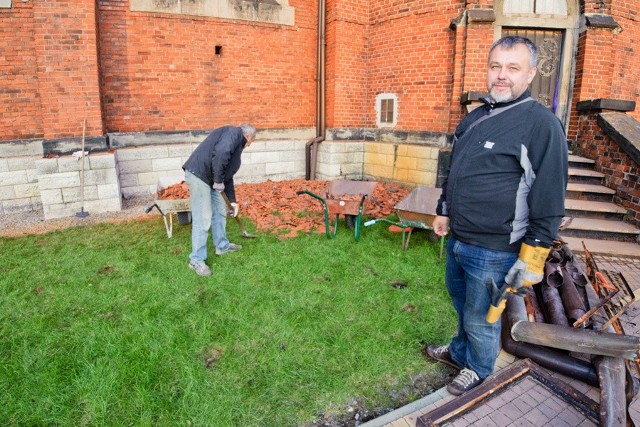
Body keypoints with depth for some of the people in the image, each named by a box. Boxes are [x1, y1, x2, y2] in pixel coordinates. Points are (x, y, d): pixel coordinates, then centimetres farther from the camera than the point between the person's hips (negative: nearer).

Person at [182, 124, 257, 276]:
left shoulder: (236, 146, 23)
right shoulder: (234, 132, -6)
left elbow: (228, 175, 29)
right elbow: (221, 153, -26)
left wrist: (232, 200, 30)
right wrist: (218, 180, -18)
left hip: (209, 178, 10)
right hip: (198, 174, -10)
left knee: (220, 210, 19)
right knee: (202, 219, -6)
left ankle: (222, 246, 36)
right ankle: (196, 260, 4)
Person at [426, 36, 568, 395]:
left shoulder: (542, 125, -16)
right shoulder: (475, 118, 8)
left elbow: (549, 202, -17)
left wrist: (532, 259, -17)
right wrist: (444, 211, 19)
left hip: (493, 250, -7)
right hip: (457, 239, 7)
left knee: (480, 318, 12)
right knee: (461, 302, 26)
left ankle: (478, 368, 39)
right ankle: (460, 350, 51)